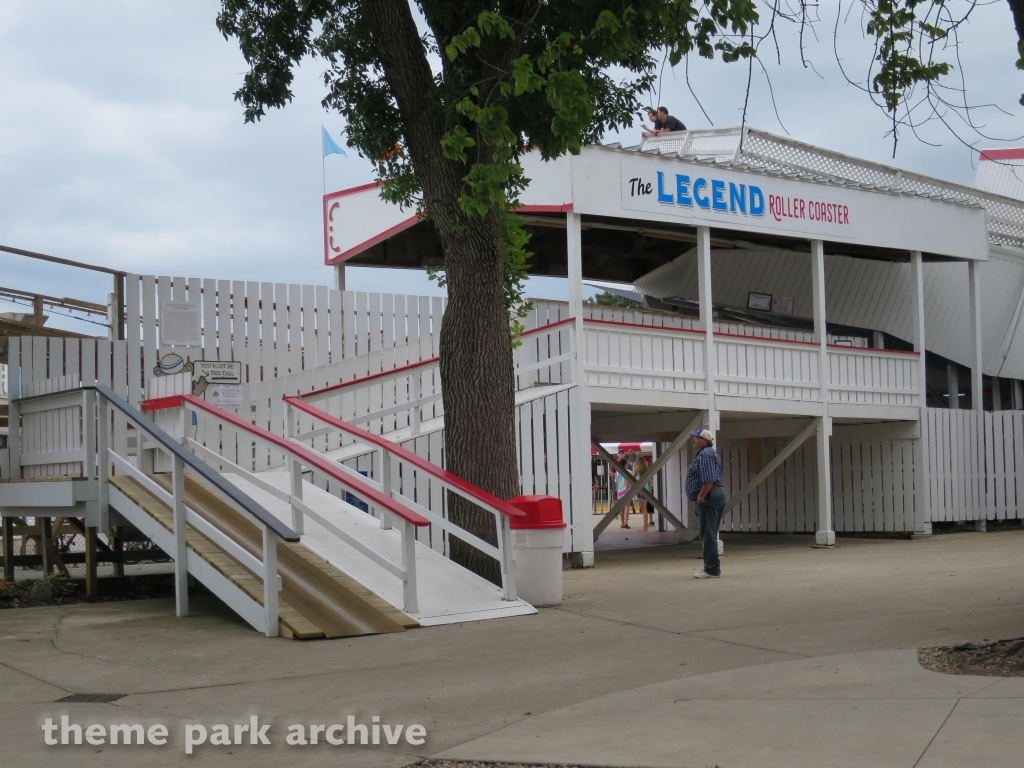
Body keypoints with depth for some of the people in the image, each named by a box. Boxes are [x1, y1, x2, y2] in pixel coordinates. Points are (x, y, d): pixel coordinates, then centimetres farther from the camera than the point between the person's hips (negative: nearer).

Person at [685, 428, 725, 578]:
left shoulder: (705, 455, -14)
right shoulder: (706, 454, 19)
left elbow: (708, 481, -25)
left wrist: (700, 498, -19)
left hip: (709, 498, -11)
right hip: (716, 495, 11)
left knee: (708, 535, -8)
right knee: (709, 534, 14)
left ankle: (712, 570, -6)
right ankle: (712, 567, 19)